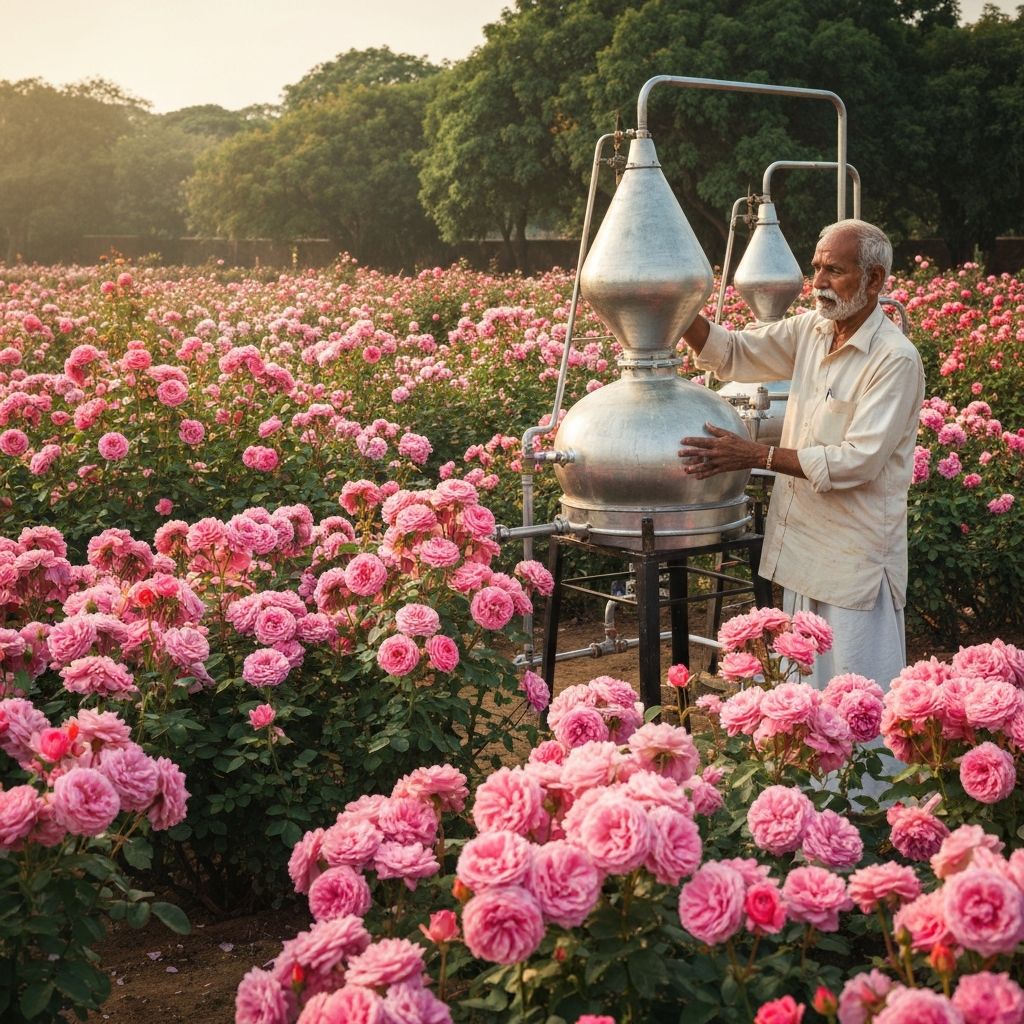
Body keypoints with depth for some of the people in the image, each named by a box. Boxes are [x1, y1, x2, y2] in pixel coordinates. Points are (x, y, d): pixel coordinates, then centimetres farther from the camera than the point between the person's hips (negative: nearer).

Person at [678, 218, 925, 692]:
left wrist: (756, 456, -25)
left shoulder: (896, 360, -18)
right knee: (803, 686, 18)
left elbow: (858, 460, -24)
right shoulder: (811, 330, 5)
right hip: (800, 546, 8)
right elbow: (732, 352, 10)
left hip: (855, 560, -7)